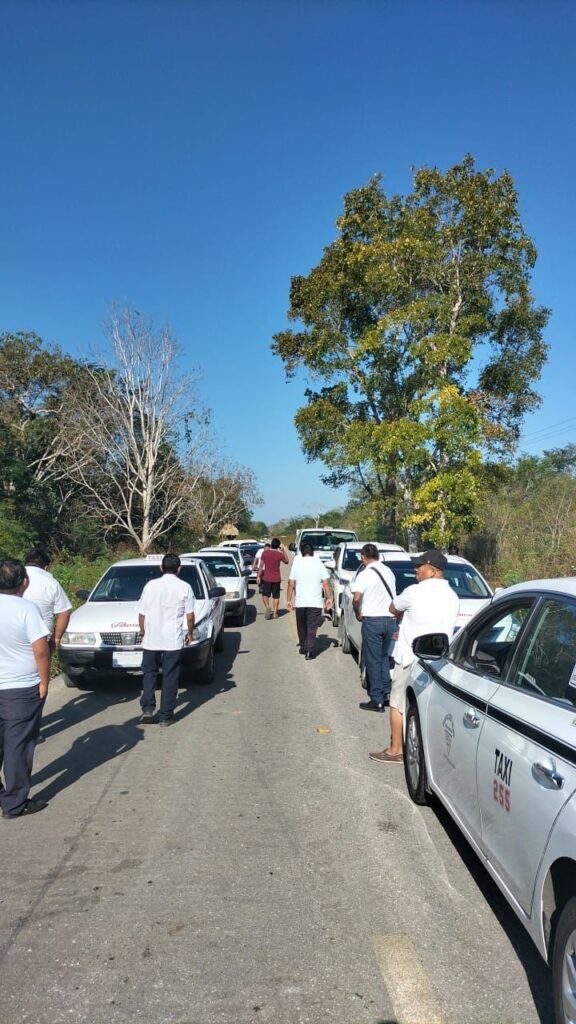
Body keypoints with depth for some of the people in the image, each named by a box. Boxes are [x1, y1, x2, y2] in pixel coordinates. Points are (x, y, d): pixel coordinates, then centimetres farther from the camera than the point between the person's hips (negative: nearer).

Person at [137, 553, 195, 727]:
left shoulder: (151, 585, 1)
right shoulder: (184, 587, -3)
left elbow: (142, 614, 3)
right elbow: (190, 616, -3)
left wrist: (143, 632, 19)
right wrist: (190, 633, 13)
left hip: (151, 639, 2)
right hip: (173, 641, -1)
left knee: (149, 673, 18)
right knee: (170, 677, 7)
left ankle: (147, 709, 8)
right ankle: (165, 715, 10)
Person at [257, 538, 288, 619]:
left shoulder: (265, 552, -8)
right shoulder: (280, 554, -8)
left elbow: (261, 565, -5)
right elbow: (286, 561, 12)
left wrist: (259, 576, 1)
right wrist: (283, 551, 12)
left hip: (266, 578, -1)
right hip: (276, 578, 1)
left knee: (265, 594, 10)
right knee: (276, 596, 11)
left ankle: (267, 607, -12)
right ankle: (274, 612, 13)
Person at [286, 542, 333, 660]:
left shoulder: (296, 563, 1)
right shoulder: (319, 563, -2)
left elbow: (291, 584, 0)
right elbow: (325, 583, -4)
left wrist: (288, 600, 6)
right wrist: (329, 598, 4)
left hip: (300, 602, 1)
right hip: (315, 602, -1)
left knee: (301, 626, 18)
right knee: (312, 628, 1)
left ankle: (303, 647, 27)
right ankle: (310, 651, -6)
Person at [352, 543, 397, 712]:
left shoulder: (365, 574, -11)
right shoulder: (389, 572, 9)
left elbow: (356, 598, -22)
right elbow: (392, 595, 12)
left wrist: (358, 613, -5)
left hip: (372, 620, -6)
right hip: (390, 618, 6)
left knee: (373, 660, 2)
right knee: (384, 657, 20)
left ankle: (377, 700, 4)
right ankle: (386, 693, 21)